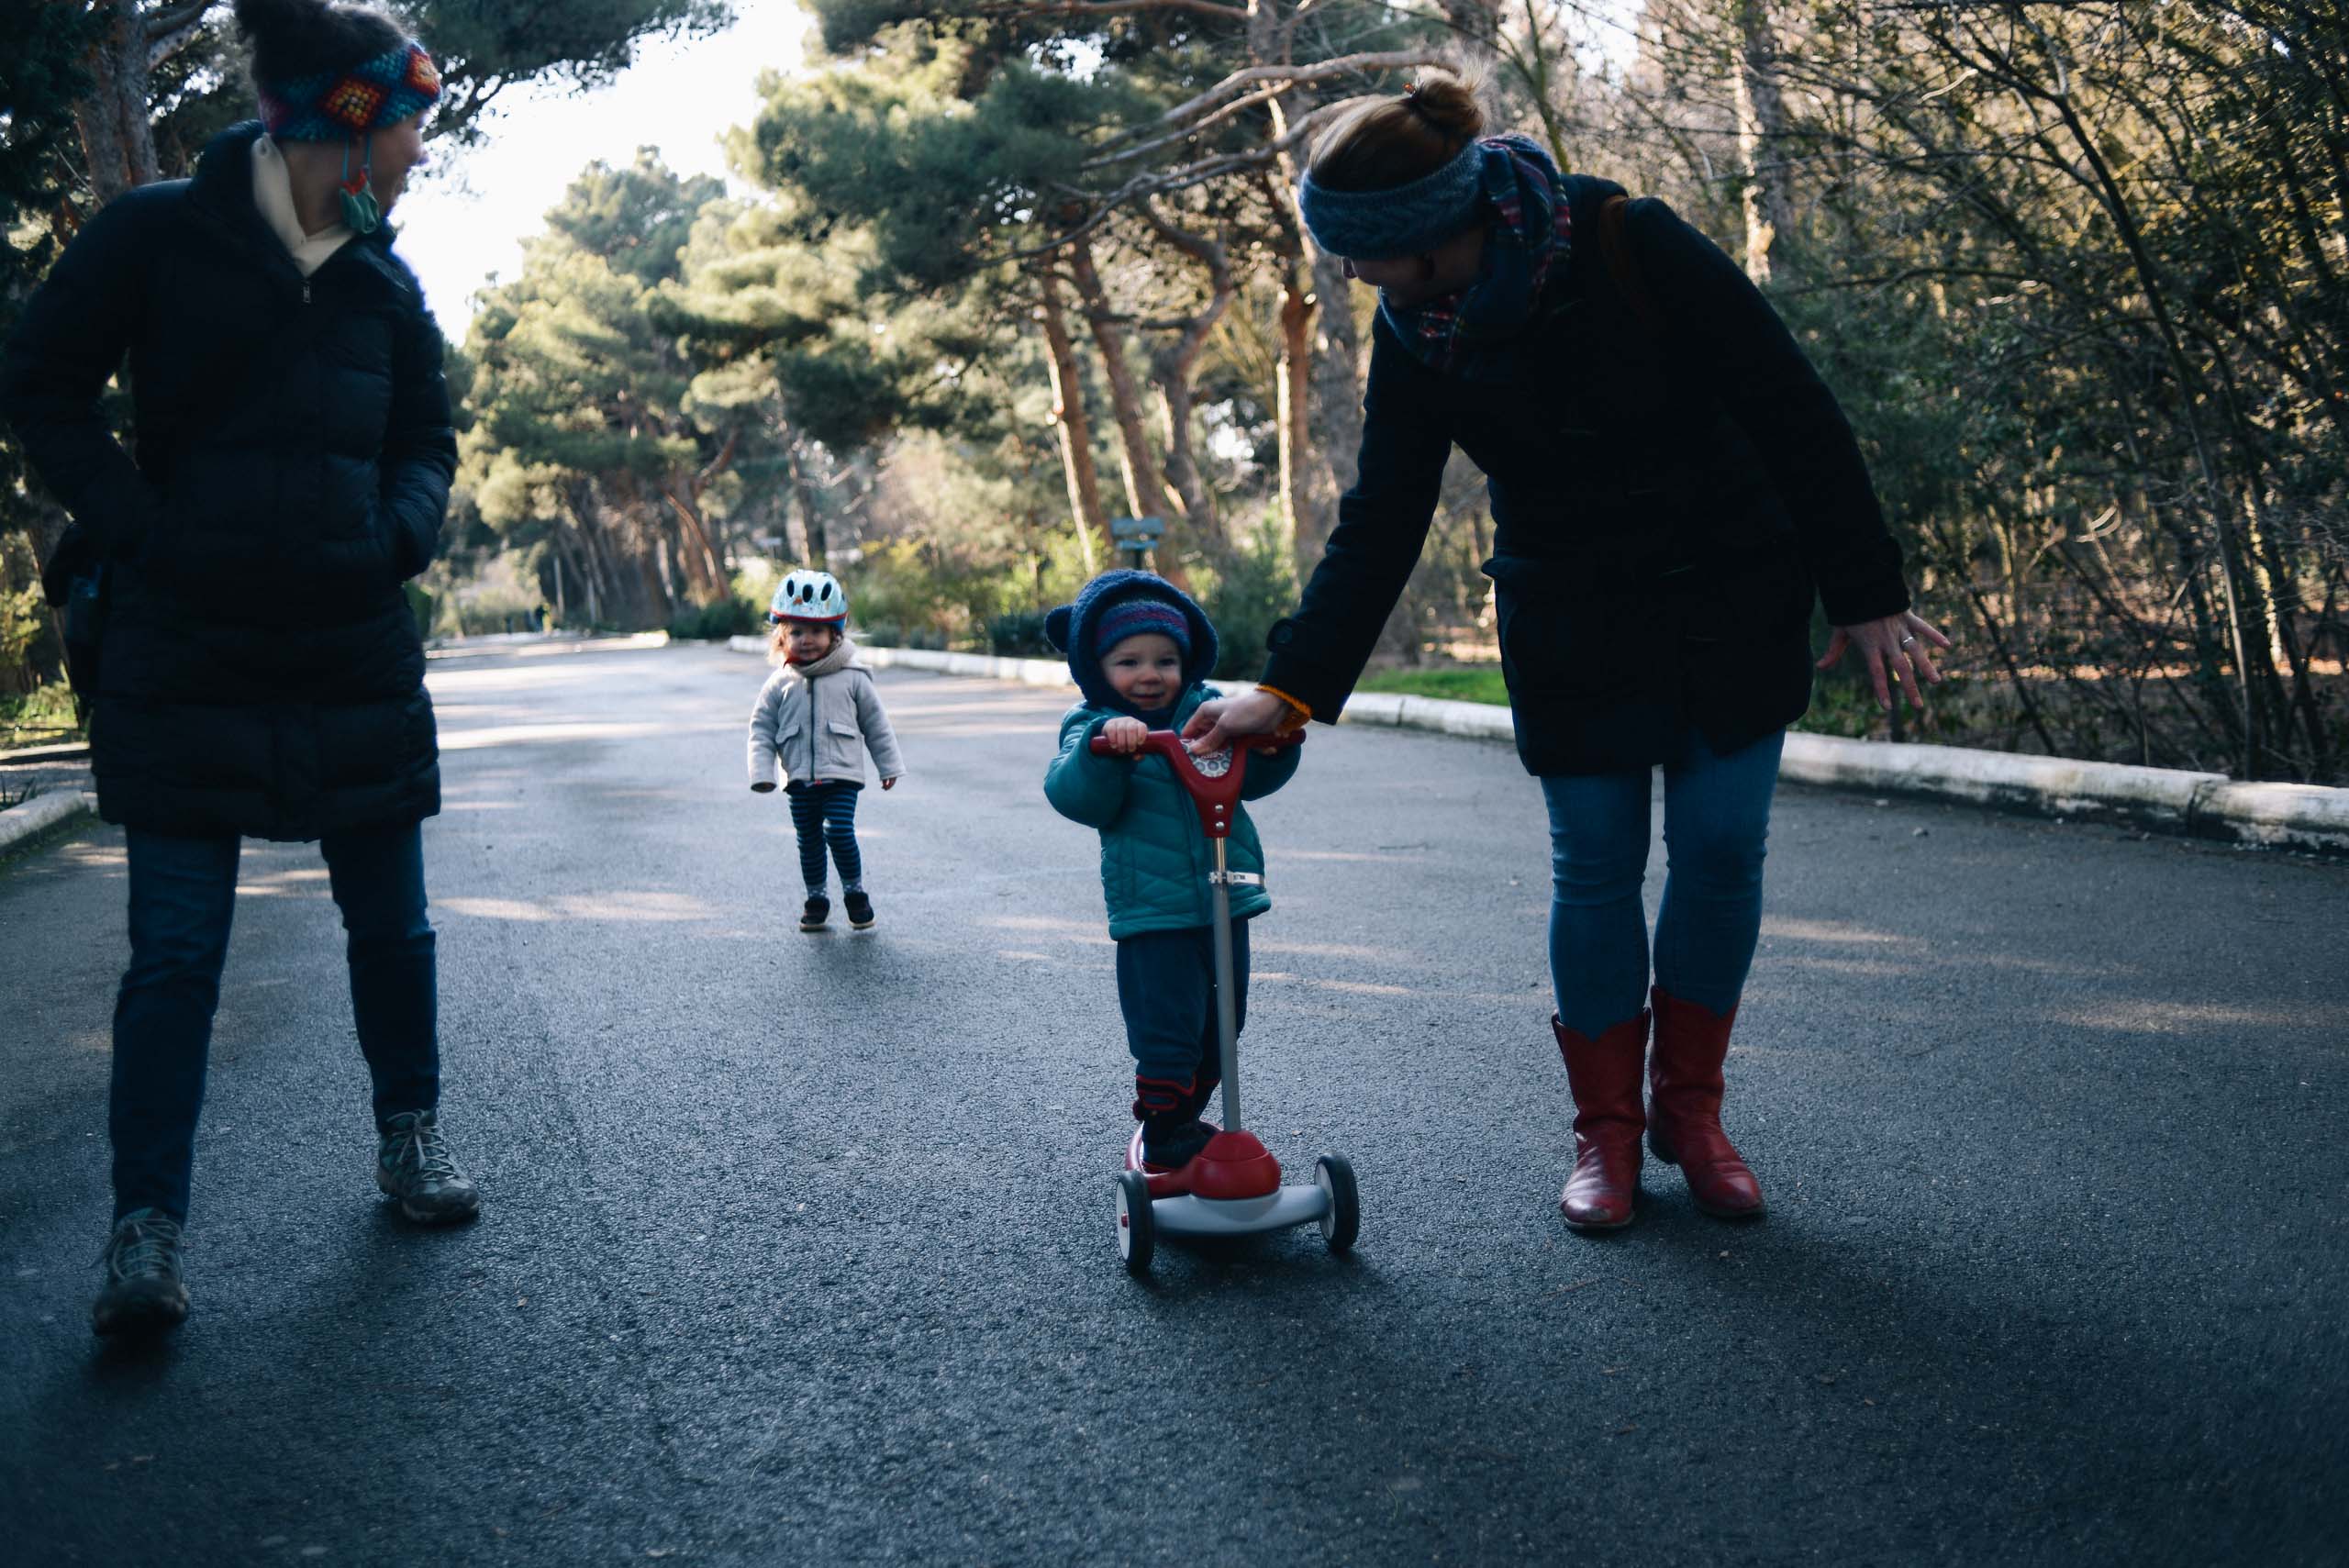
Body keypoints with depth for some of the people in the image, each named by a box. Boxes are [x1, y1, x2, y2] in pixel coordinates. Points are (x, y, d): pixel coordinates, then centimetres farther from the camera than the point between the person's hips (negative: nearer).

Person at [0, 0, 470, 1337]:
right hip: (189, 655, -4)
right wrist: (137, 525, -13)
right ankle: (148, 1226, 3)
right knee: (177, 947, -4)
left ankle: (412, 1135, 32)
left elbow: (428, 439, 18)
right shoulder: (161, 236, -5)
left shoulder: (384, 285, 9)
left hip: (358, 657, 4)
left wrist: (402, 534, -2)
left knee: (391, 922, 12)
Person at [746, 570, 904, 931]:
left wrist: (890, 766, 9)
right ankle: (817, 898, 25)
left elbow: (876, 724, 7)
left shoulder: (852, 678, 0)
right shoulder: (779, 685, 3)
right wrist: (762, 772, -6)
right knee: (809, 841, 9)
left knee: (839, 831, -16)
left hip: (841, 775, -2)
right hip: (800, 780, 2)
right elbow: (761, 729, 5)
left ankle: (855, 891, 4)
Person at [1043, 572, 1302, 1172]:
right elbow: (1077, 799, -20)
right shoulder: (1091, 727, -2)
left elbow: (1253, 778, 3)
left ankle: (1183, 1117, 34)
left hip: (1226, 901, 5)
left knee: (1221, 1026, 15)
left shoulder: (1209, 708, 7)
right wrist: (1104, 743, -36)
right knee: (1166, 1028, -7)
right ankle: (1162, 1136, 9)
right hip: (1151, 911, -5)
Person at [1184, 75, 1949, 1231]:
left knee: (1721, 853, 0)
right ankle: (1606, 1128, 16)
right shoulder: (1414, 335, -8)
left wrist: (1865, 594, -14)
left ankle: (1689, 1106, 19)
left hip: (1730, 594, -2)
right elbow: (1378, 526, -4)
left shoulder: (1629, 246, -21)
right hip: (1571, 628, 2)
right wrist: (1288, 689, -12)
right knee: (1594, 868, 1)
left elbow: (1792, 408, -16)